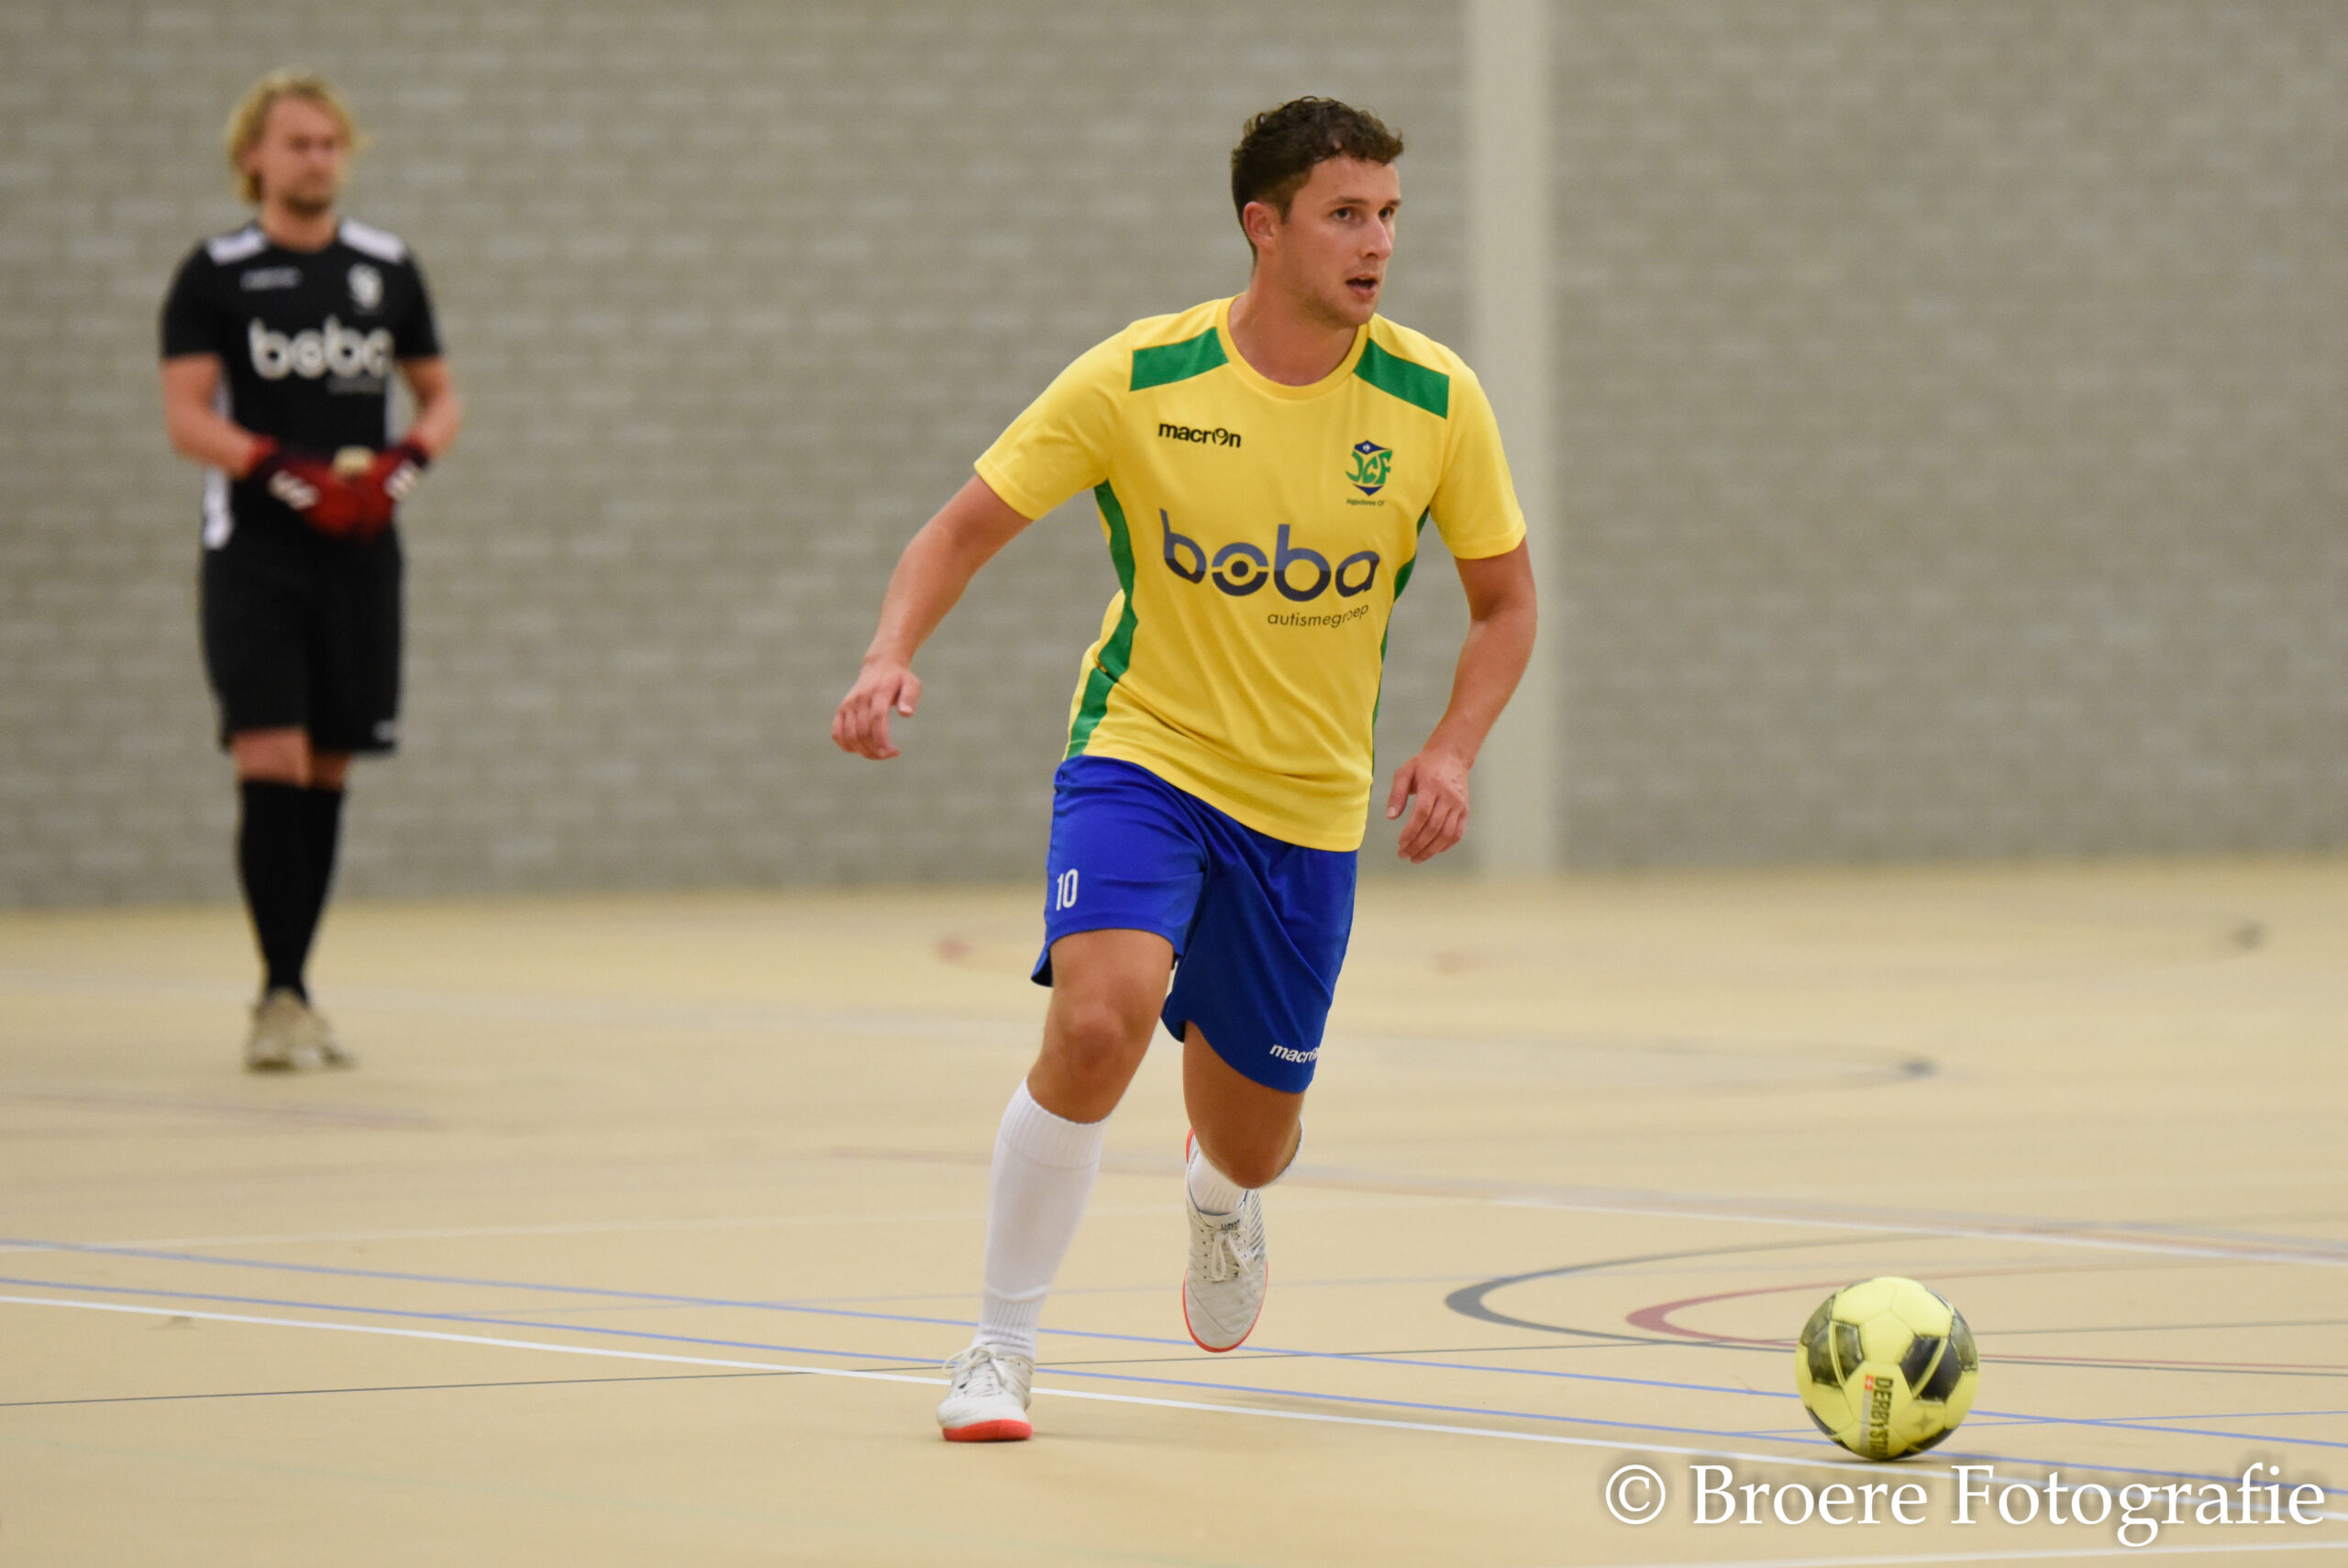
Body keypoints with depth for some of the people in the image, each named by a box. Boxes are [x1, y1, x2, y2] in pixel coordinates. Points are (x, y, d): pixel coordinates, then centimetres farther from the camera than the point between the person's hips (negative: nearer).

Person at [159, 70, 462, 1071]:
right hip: (253, 552, -4)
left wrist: (399, 466, -5)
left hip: (359, 553, 4)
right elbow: (185, 417, -7)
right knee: (272, 767, -14)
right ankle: (279, 998, -14)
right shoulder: (215, 275, 0)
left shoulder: (388, 269, 11)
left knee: (328, 776, 6)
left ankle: (294, 997, 14)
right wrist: (294, 475, -20)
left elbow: (440, 398, 16)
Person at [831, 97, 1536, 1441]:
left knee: (1254, 1140, 10)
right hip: (1143, 755, -3)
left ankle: (1221, 1194, 53)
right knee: (1101, 1018, -30)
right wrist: (894, 656, -25)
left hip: (1309, 804, 3)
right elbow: (966, 530, -6)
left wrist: (1453, 751, -13)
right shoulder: (1138, 379, -13)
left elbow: (1506, 600, 4)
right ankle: (1001, 1347, -13)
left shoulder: (1433, 400, -8)